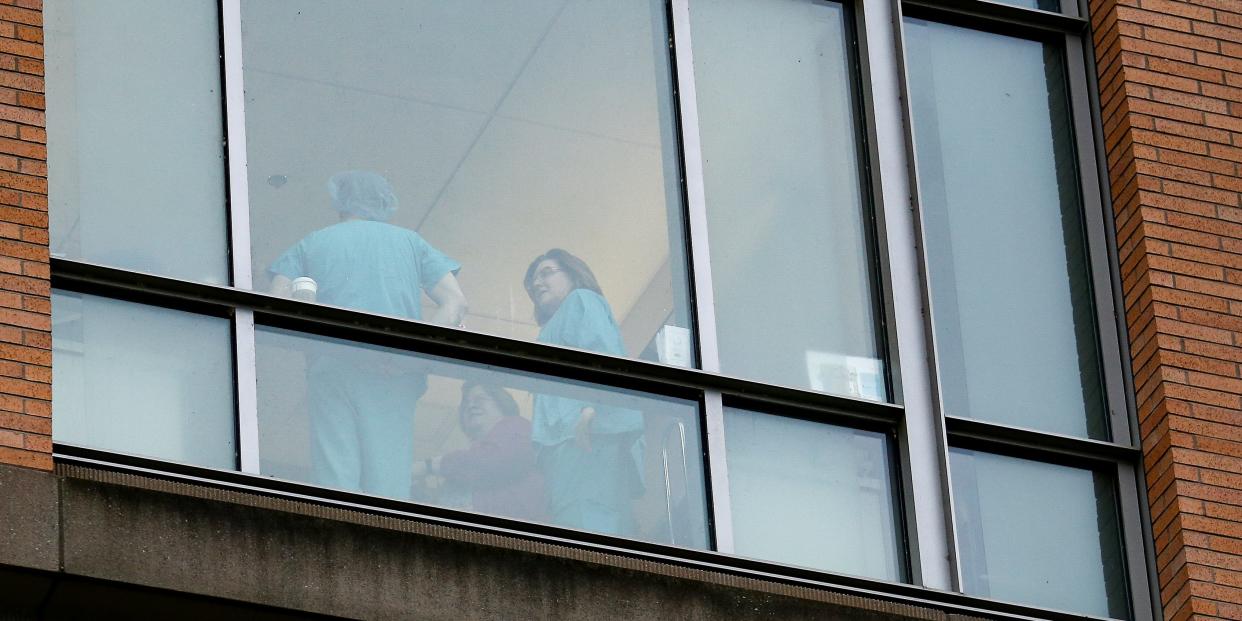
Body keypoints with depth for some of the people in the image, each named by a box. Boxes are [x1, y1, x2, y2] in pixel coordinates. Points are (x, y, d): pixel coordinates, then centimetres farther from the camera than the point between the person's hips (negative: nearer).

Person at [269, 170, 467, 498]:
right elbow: (455, 302, 6)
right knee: (389, 483, -3)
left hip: (330, 364, 0)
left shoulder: (311, 243, 18)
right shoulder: (410, 241, 19)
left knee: (334, 478, -5)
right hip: (393, 373, 0)